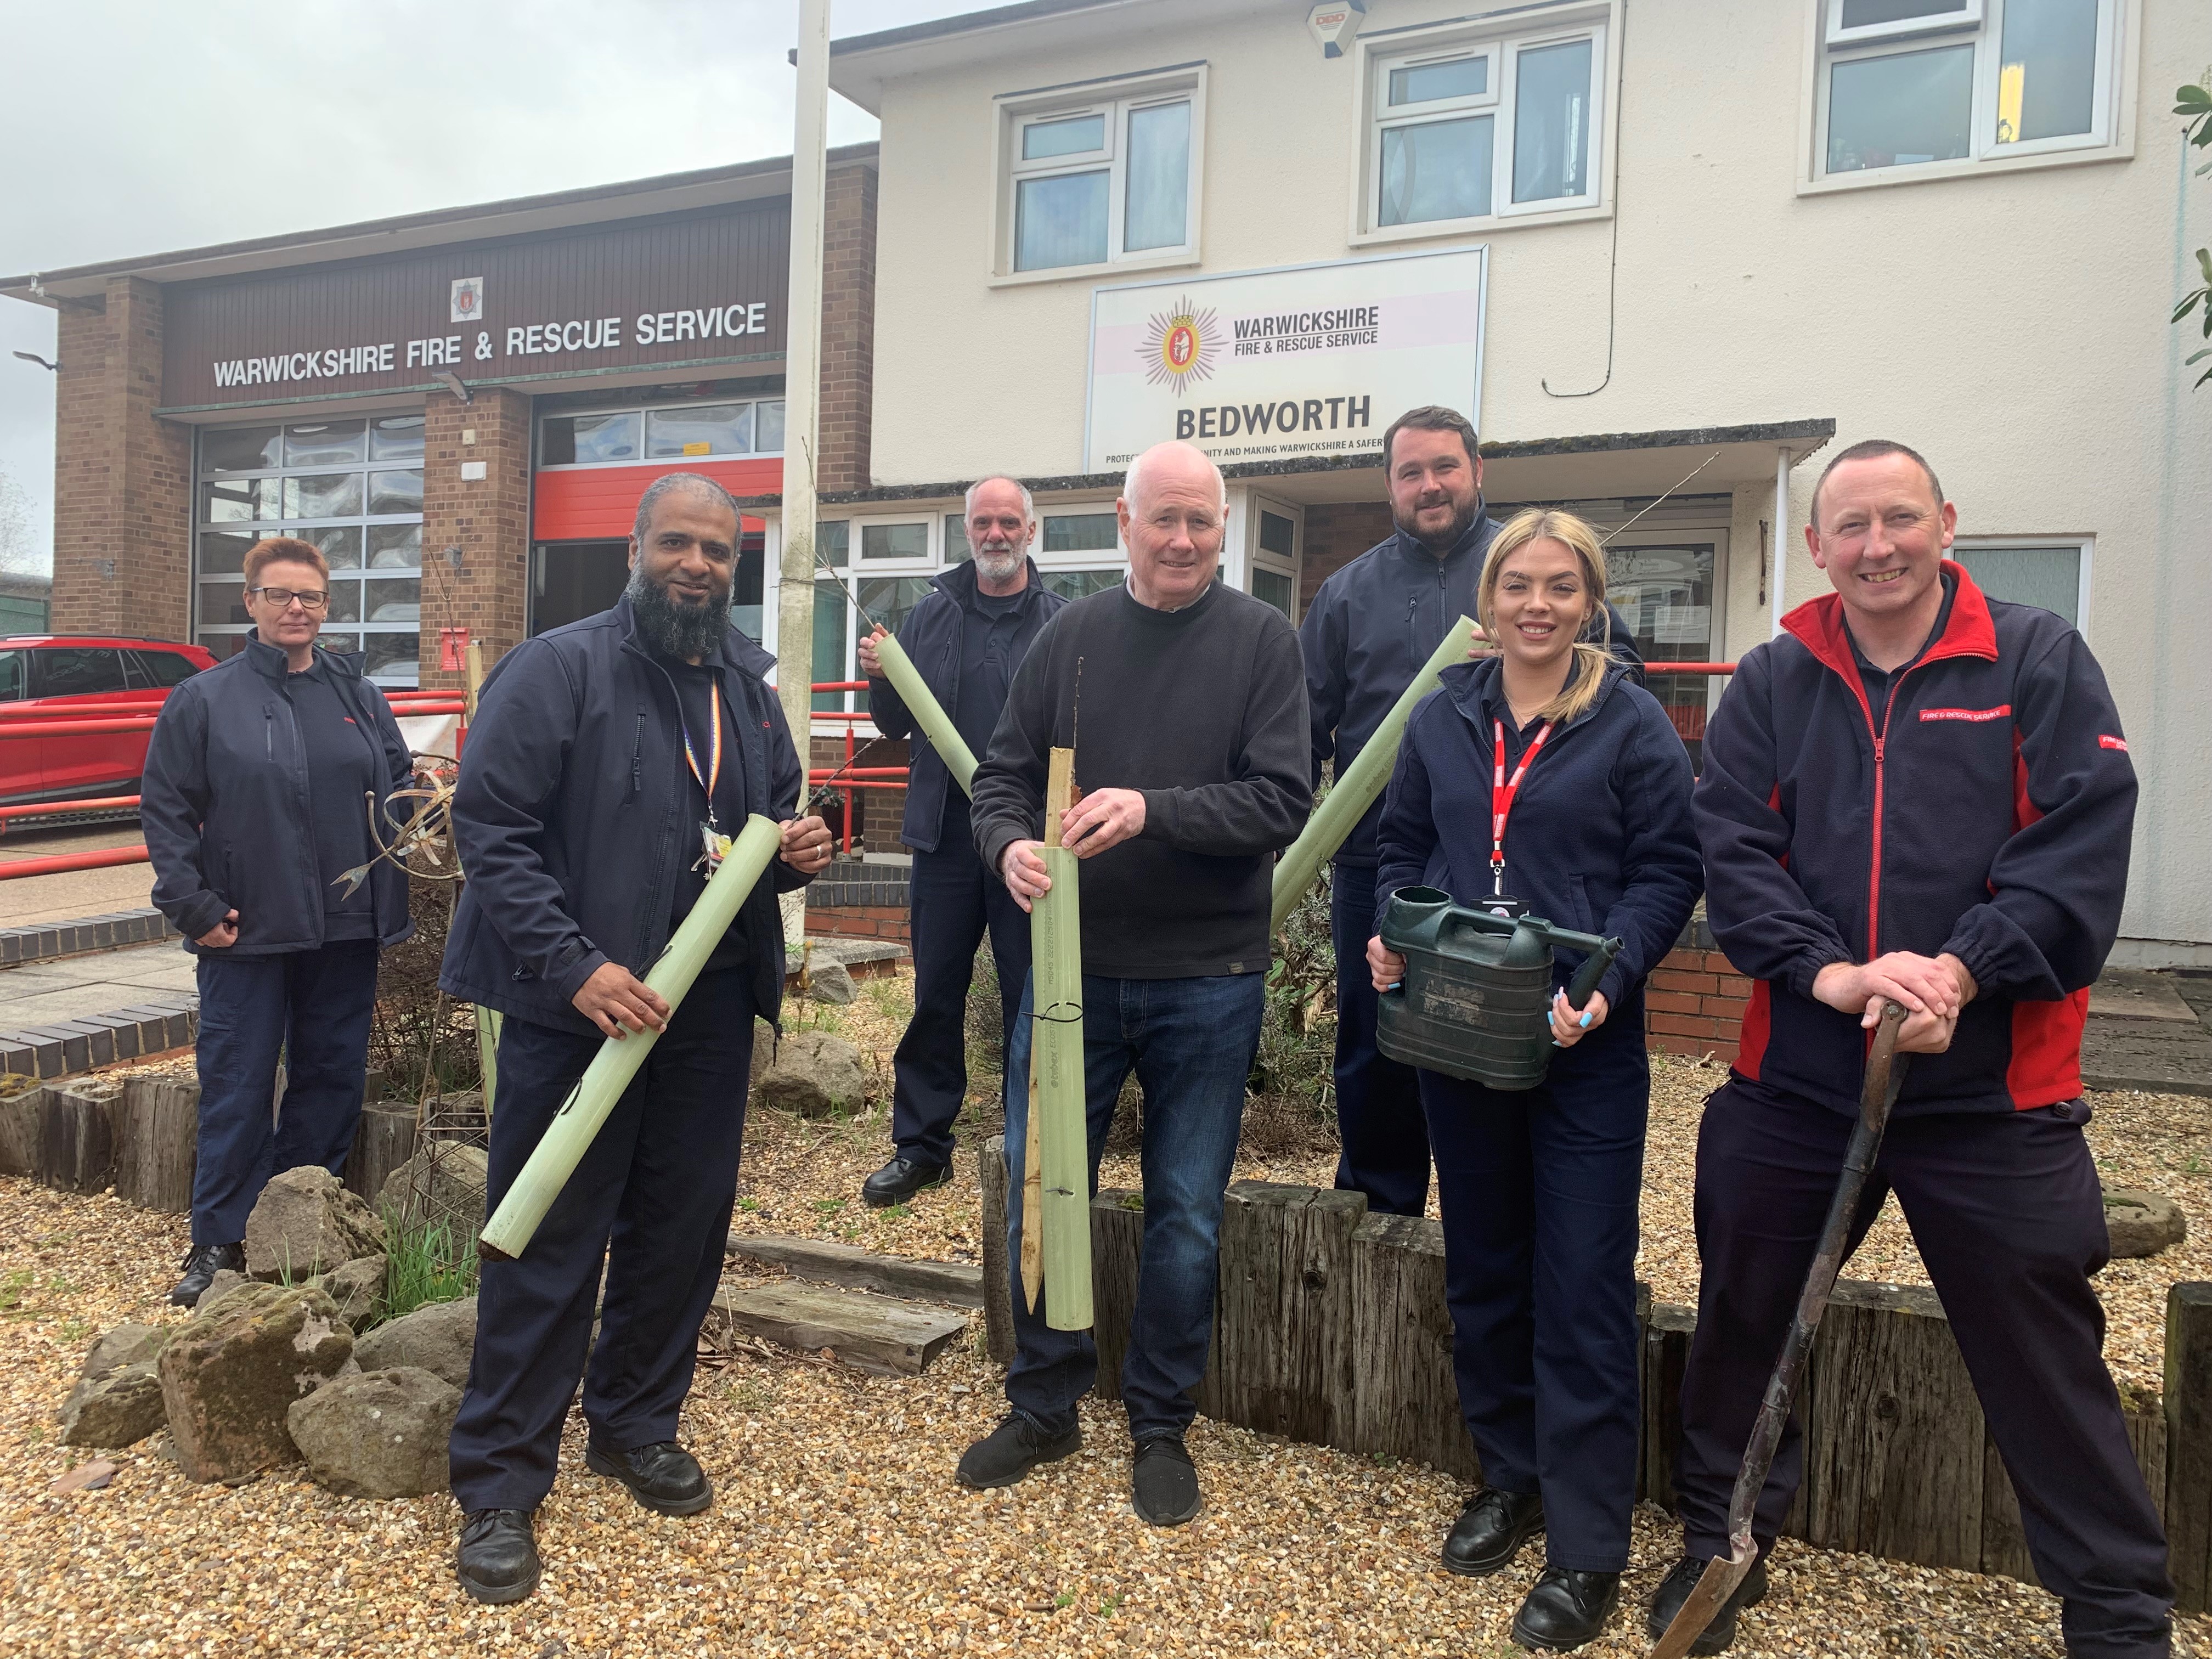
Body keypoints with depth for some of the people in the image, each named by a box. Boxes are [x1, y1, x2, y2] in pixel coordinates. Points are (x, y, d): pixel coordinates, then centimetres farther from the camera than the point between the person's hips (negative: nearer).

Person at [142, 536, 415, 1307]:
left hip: (346, 928, 3)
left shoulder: (358, 695, 9)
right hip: (247, 929, -3)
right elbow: (165, 809, 0)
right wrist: (193, 906, -8)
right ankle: (219, 1240, 16)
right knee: (237, 1087, 3)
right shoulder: (204, 700, 1)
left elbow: (399, 786, 18)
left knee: (332, 1078, 10)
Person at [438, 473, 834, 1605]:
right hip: (578, 1003, -6)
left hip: (713, 1006, 6)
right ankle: (499, 1483, 16)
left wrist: (797, 851, 0)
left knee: (685, 1226, 14)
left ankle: (636, 1426, 34)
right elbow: (491, 830, -14)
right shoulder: (558, 669, -8)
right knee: (548, 1244, 1)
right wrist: (575, 966, -22)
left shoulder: (749, 688, 13)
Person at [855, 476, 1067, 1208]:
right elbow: (897, 725, 12)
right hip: (946, 829, 3)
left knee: (1031, 995, 6)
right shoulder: (934, 614, 9)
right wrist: (880, 679, -7)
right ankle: (921, 1143, 22)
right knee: (936, 992, 10)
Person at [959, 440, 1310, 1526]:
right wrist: (1010, 844, -16)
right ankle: (1043, 1407, 31)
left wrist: (1154, 809, -26)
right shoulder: (1070, 637, 4)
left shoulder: (1261, 641, -3)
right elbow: (1002, 774, 5)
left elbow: (1281, 801, -12)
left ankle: (1160, 1425, 30)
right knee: (1038, 1193, 10)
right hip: (1072, 965, 2)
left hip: (1207, 980, -2)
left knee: (1187, 1214, 10)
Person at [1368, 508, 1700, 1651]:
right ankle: (1512, 1479, 34)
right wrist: (1388, 934, -5)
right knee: (1482, 1269, 15)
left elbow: (1668, 872, -5)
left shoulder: (1631, 723, -3)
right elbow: (1401, 849, 13)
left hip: (1582, 1043, -4)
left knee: (1582, 1288, 0)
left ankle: (1588, 1548, 13)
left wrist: (1609, 979, -19)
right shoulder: (1441, 718, 7)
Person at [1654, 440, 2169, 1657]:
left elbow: (2083, 844, -9)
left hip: (1994, 1089, -2)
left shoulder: (2039, 663, 1)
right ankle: (1721, 1544, 36)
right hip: (1790, 1081, 3)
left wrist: (1962, 970, -21)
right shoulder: (1769, 684, 6)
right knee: (1742, 1323, 15)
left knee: (2044, 1361, 8)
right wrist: (1827, 972, -18)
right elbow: (1733, 849, -4)